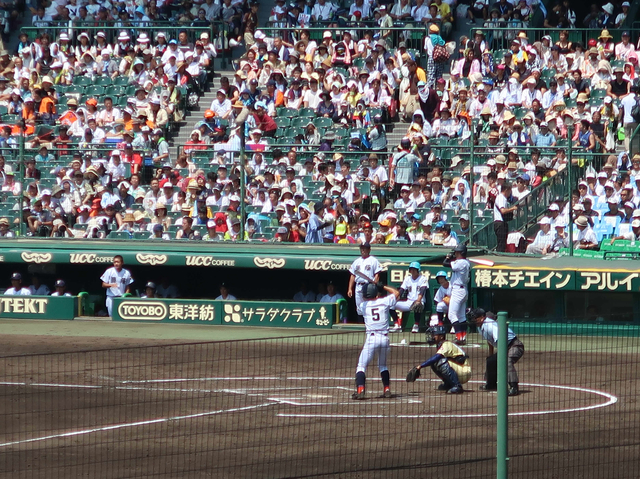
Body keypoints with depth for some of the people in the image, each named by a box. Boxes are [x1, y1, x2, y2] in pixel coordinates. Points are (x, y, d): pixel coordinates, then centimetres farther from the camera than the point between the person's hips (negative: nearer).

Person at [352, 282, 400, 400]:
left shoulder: (364, 305, 4)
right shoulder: (384, 302, 5)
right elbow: (396, 293, 23)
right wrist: (383, 287, 27)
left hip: (371, 338, -3)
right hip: (385, 338, 3)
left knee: (361, 366, -2)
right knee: (383, 366, 24)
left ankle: (360, 390, -19)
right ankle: (387, 390, 20)